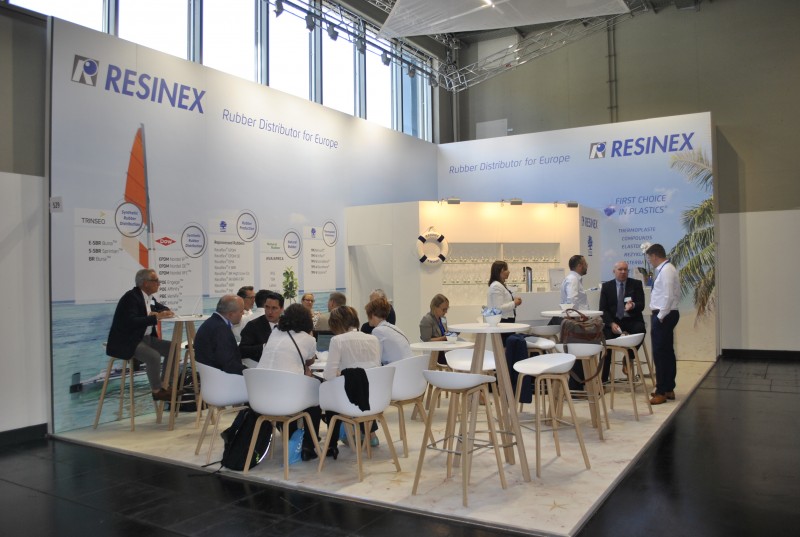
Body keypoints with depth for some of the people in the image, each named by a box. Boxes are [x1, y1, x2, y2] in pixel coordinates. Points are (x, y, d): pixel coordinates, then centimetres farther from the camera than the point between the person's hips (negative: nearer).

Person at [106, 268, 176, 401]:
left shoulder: (150, 298, 8)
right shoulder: (131, 297, -18)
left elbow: (164, 308, 21)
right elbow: (132, 321, -30)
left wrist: (158, 313, -3)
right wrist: (156, 317, -30)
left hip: (145, 338, 9)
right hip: (127, 342, -9)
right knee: (154, 356, -29)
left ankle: (165, 385, 6)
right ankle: (156, 391, -11)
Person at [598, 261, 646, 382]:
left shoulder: (636, 284, 4)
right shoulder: (606, 286, 6)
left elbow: (641, 305, -5)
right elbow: (603, 309, 1)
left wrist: (633, 305, -30)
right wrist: (612, 323, -16)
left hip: (632, 320, 0)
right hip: (613, 320, 0)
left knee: (640, 329, -33)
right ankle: (603, 379, -17)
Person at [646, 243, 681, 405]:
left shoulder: (666, 270, -16)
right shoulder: (665, 269, 14)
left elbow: (668, 296, -23)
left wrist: (660, 316, -18)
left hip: (663, 316, -11)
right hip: (665, 315, 11)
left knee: (660, 353, -7)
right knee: (667, 352, 14)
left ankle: (661, 392, -2)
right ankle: (668, 389, 22)